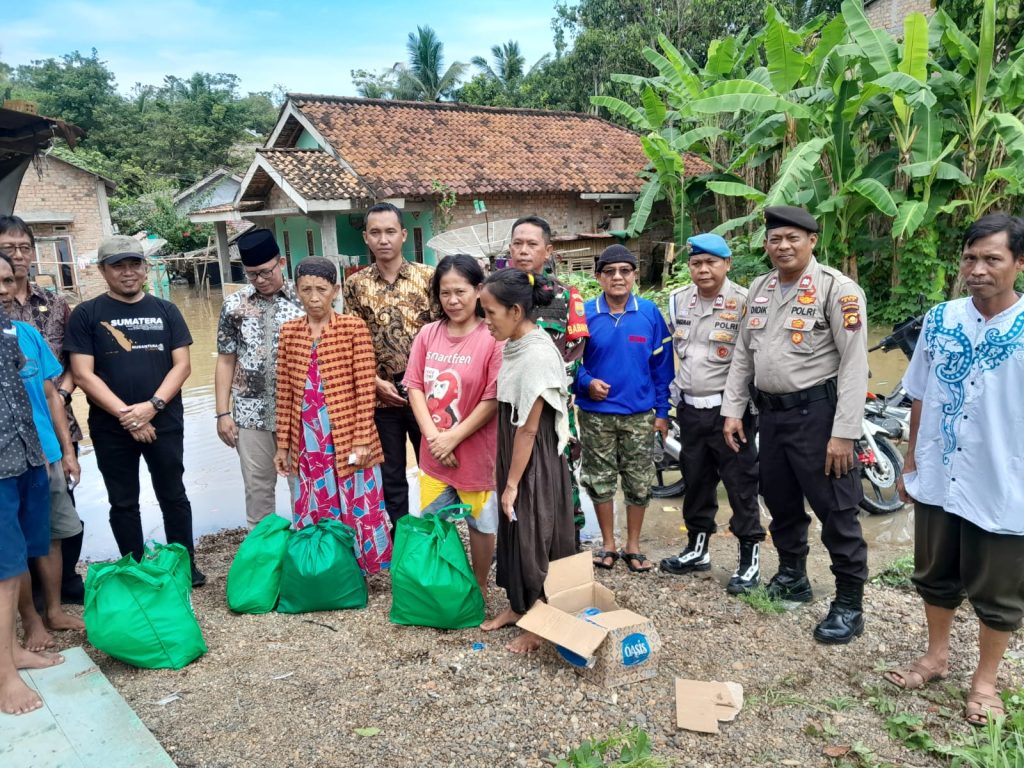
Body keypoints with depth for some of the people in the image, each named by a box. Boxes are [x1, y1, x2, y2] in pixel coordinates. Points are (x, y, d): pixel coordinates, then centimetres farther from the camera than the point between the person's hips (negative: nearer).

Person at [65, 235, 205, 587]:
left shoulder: (166, 311, 5)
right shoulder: (86, 315, -1)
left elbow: (182, 365, 0)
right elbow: (83, 375, -7)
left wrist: (152, 406, -14)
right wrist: (125, 414, -14)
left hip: (165, 422, 1)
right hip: (111, 428, -1)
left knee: (173, 496, 10)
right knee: (123, 503, 10)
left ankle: (186, 566, 23)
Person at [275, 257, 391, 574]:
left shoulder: (354, 327, -6)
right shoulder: (289, 331, 5)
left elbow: (365, 389, -8)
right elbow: (285, 393, 7)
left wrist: (361, 440, -12)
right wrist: (283, 444, 7)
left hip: (347, 438, -3)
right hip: (307, 440, 4)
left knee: (355, 510, 7)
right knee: (314, 512, 13)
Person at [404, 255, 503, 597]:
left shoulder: (493, 339, -15)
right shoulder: (427, 334, 0)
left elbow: (493, 400, -16)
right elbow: (415, 386, 0)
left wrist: (453, 438, -14)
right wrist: (432, 435, -11)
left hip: (475, 452, -4)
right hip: (433, 452, 4)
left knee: (481, 524, 15)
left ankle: (479, 586, 35)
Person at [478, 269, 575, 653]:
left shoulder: (537, 353, -22)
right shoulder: (512, 346, 4)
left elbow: (529, 428, -20)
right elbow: (510, 420, 8)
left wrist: (512, 483, -15)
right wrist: (507, 477, 10)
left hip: (536, 463, -8)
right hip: (514, 457, 8)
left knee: (534, 537, 5)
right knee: (513, 531, 19)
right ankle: (518, 604, 38)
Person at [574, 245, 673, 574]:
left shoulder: (650, 313, -2)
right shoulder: (585, 313, -4)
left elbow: (662, 365, 2)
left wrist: (662, 411, 0)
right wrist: (587, 383, -17)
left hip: (640, 414, 1)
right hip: (596, 414, 0)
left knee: (639, 482, 10)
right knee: (600, 481, 9)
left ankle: (633, 545, 26)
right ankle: (608, 544, 26)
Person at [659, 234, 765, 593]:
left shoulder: (744, 302, -12)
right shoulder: (678, 300, 7)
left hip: (728, 409, -6)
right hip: (690, 408, 6)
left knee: (741, 483, 2)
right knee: (695, 481, 16)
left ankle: (750, 557, 16)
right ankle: (697, 548, 31)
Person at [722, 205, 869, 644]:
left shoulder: (837, 288, -11)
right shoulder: (759, 289, 10)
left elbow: (854, 364, -15)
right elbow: (743, 355, 14)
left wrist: (844, 432, -20)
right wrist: (732, 410, 9)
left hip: (816, 413, -7)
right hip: (771, 412, 7)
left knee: (835, 510, 2)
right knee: (780, 501, 19)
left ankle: (850, 604, 17)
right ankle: (792, 577, 38)